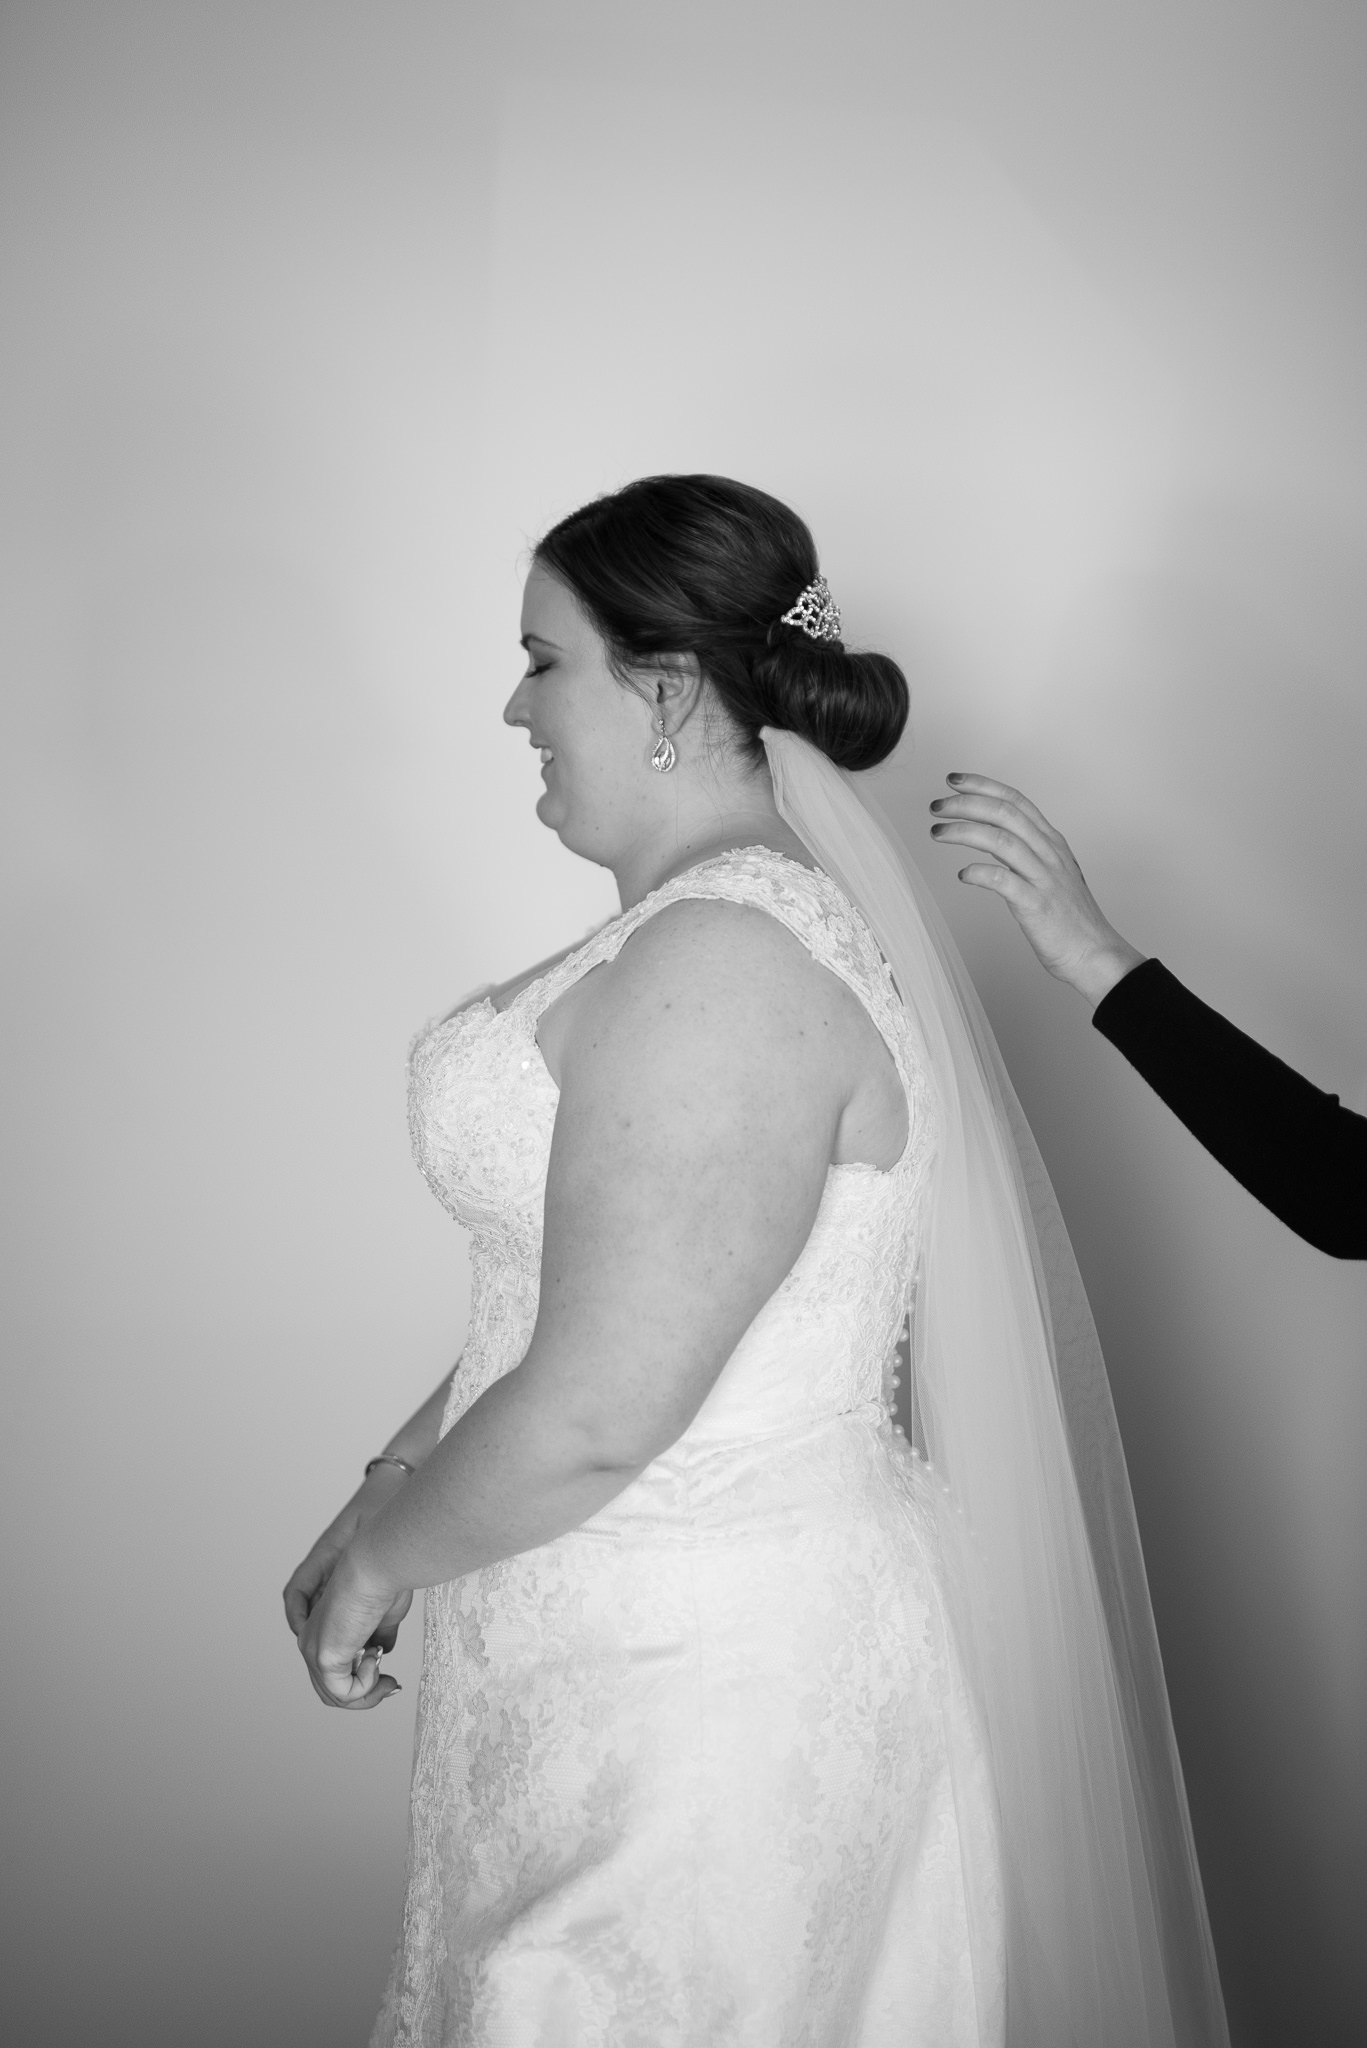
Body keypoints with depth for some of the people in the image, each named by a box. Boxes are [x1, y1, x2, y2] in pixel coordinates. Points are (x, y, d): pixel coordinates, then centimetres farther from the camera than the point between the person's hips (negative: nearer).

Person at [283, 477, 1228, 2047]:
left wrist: (378, 1557, -9)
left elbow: (594, 1417, -26)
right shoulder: (733, 916, 9)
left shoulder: (726, 961, -24)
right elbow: (571, 1276, 13)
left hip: (703, 1685, -9)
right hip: (672, 1642, 9)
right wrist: (391, 1485, 12)